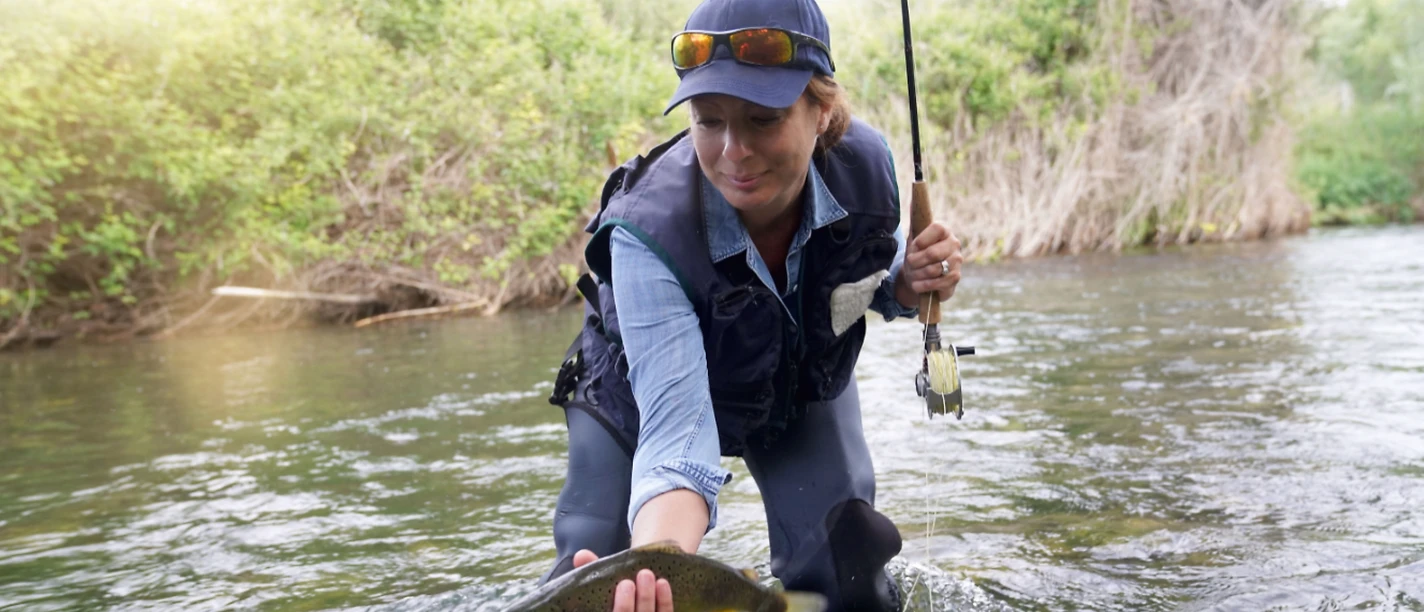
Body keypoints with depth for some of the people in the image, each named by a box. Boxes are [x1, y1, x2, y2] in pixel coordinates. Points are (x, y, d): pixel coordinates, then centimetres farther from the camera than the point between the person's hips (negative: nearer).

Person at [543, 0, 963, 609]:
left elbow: (880, 279, -2)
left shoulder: (864, 162, -27)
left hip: (802, 381, 3)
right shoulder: (648, 230, -40)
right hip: (641, 392, -2)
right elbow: (677, 429, -47)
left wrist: (914, 282, -26)